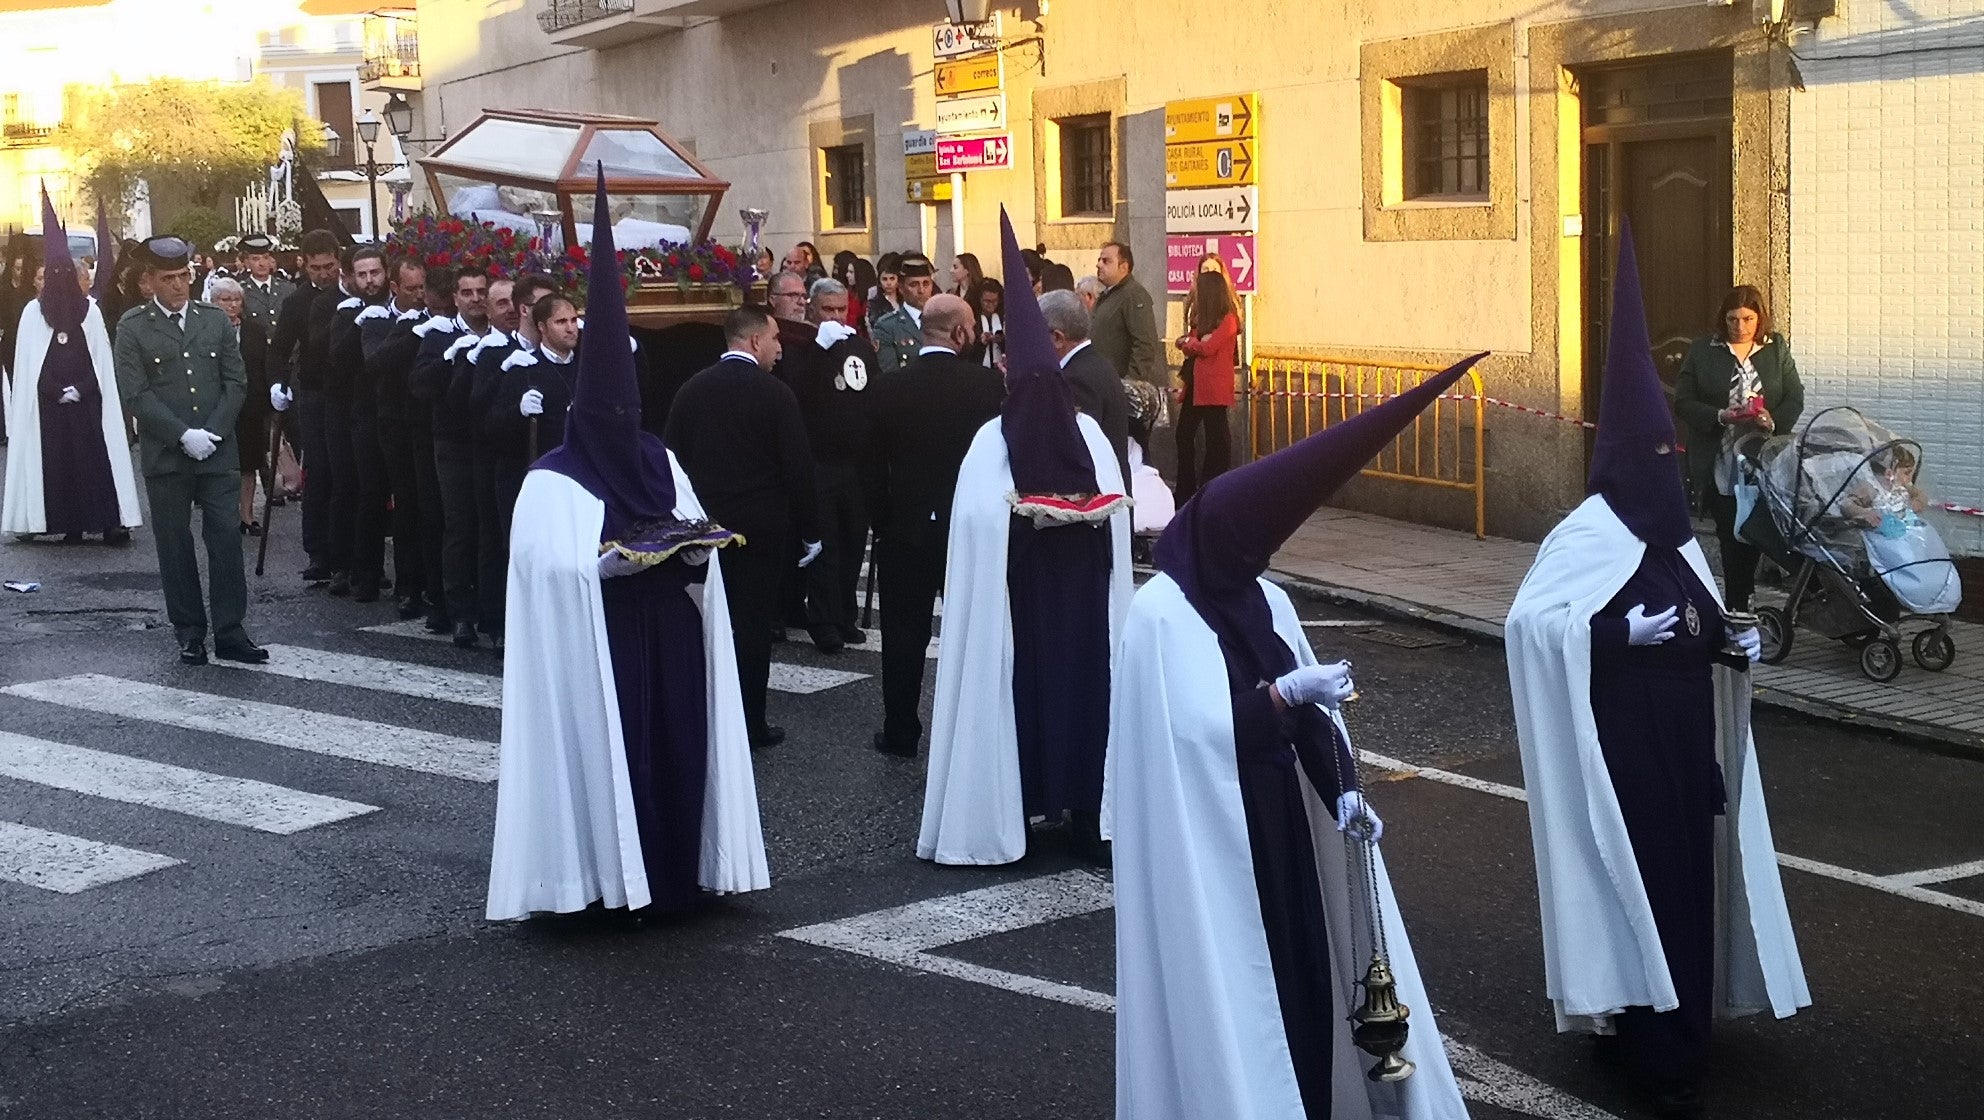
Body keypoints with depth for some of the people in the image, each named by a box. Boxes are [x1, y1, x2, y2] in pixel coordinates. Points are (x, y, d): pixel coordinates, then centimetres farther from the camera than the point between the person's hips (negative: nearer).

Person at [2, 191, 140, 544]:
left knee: (56, 459, 3)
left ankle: (69, 524, 3)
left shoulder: (32, 311, -3)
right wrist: (80, 388, -4)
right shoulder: (90, 309, -3)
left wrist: (56, 391, -3)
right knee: (94, 457, 3)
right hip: (88, 402, 1)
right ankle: (109, 521, 5)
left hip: (47, 402, -1)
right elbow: (102, 359, -4)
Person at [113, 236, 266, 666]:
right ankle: (190, 633, 14)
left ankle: (230, 633, 3)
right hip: (165, 455, -2)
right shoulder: (133, 327, 0)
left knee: (226, 540, -2)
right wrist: (184, 435, -14)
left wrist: (212, 431, -7)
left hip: (218, 453, 2)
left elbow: (235, 381, 6)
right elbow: (135, 393, -7)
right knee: (175, 545, 4)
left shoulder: (215, 319, 9)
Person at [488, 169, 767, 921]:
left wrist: (692, 549, -7)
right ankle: (600, 877, 1)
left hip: (668, 643, 5)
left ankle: (673, 867, 14)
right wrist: (606, 560, -23)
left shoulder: (661, 465, 12)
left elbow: (701, 543, 13)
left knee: (676, 744, 4)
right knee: (604, 746, -6)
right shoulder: (551, 483, -4)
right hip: (594, 650, -5)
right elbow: (546, 563, -13)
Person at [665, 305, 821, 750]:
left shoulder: (691, 390, 3)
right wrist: (808, 531, -2)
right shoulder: (775, 394, -10)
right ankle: (749, 724, 6)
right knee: (753, 625, 2)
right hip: (761, 528, -4)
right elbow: (797, 467, -10)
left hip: (704, 525, 4)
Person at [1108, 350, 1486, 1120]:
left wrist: (1341, 790, -6)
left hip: (1283, 826, 7)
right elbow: (1190, 732, -21)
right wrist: (1284, 691, -22)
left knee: (1301, 968, 11)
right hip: (1211, 843, -7)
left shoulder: (1264, 600, 6)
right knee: (1232, 990, 0)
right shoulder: (1160, 618, -15)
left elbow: (1306, 708, 7)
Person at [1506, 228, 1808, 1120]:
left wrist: (1732, 638, 0)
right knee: (1642, 873, -4)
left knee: (1687, 869, 12)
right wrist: (1626, 632, -27)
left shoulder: (1672, 532, 10)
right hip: (1625, 739, -8)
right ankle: (1652, 1047, 5)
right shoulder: (1588, 534, -13)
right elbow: (1532, 622, -23)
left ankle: (1670, 1031, 25)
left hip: (1685, 734, 8)